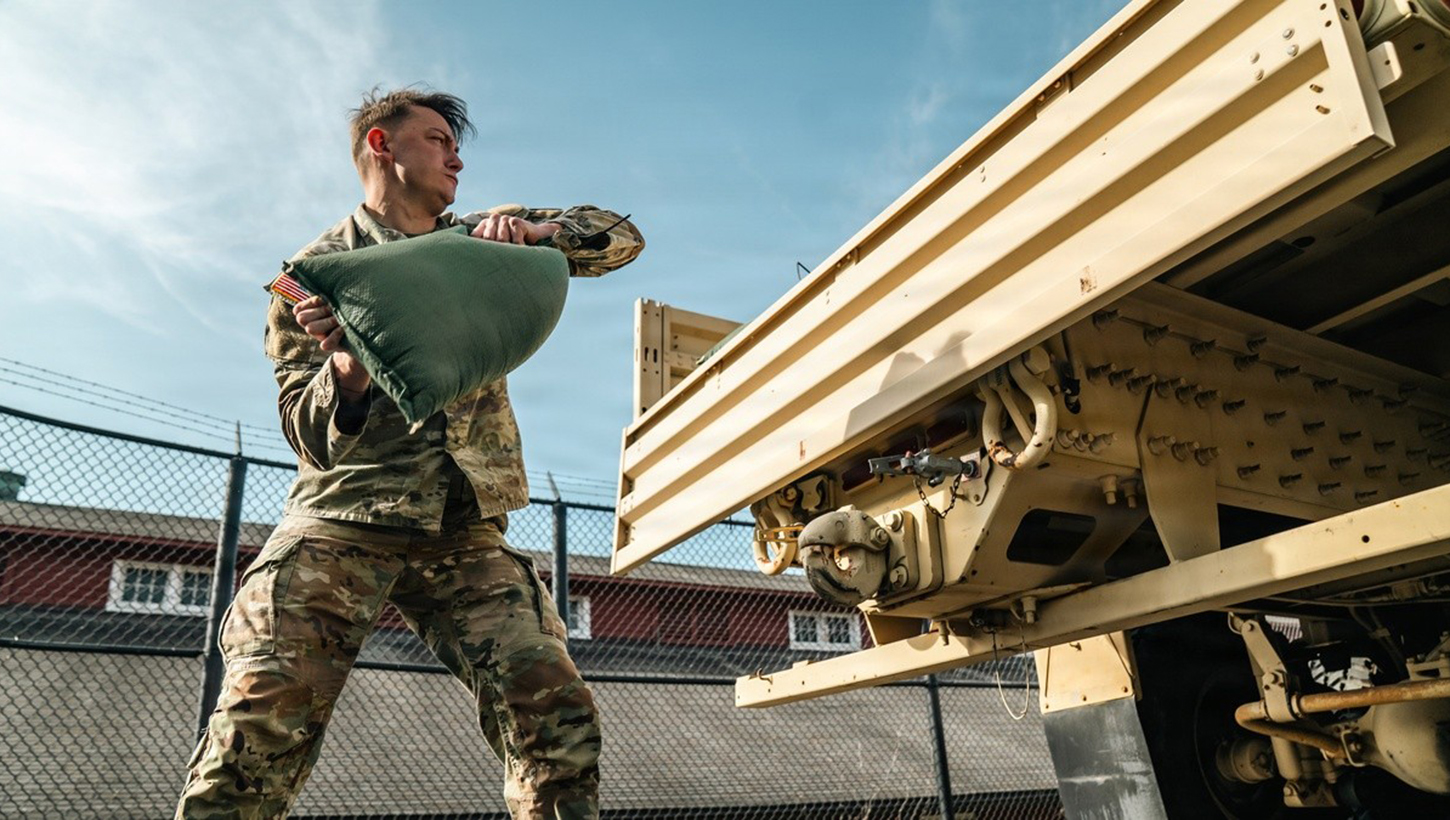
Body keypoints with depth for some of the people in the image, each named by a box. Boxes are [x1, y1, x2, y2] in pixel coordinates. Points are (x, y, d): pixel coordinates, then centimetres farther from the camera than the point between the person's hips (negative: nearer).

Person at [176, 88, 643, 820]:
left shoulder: (479, 245, 16)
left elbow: (623, 237, 14)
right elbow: (311, 433, 2)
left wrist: (533, 228, -6)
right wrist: (351, 365, -20)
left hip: (467, 534, 2)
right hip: (342, 520, -2)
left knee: (558, 714, -13)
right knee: (264, 716, -17)